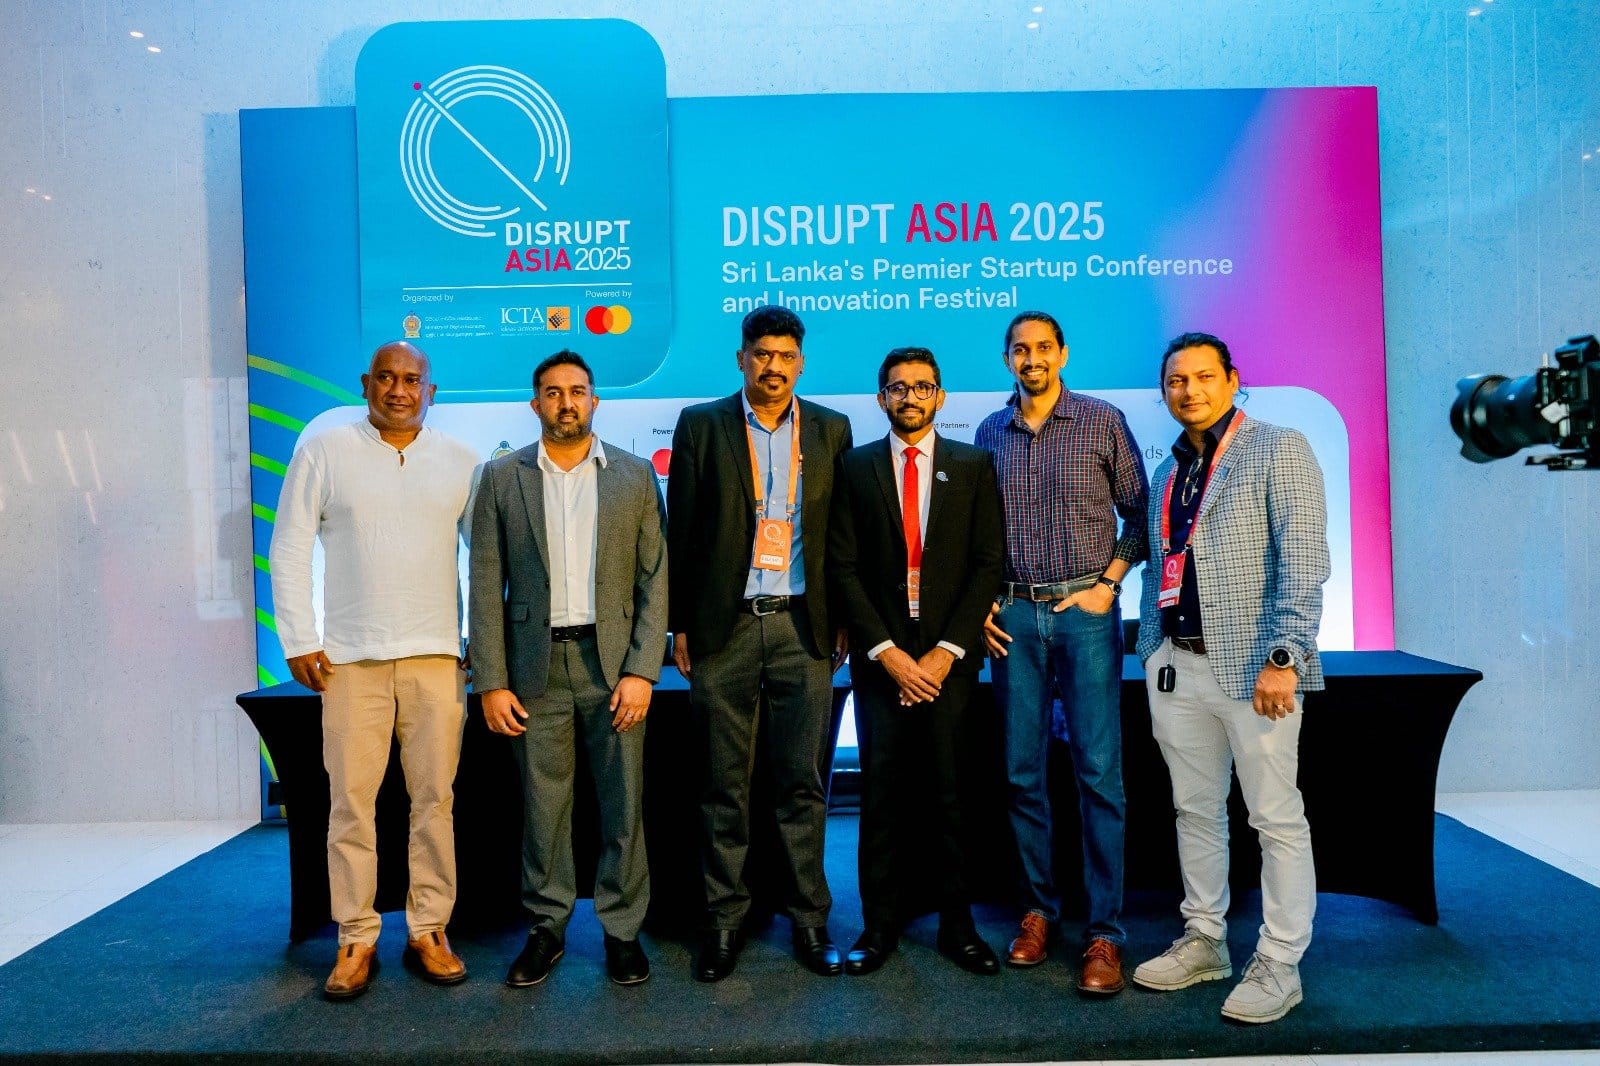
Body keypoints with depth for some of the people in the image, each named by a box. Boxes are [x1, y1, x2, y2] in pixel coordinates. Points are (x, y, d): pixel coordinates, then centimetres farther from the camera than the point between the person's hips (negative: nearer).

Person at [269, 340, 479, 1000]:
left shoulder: (461, 462, 8)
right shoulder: (324, 453, 4)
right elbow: (289, 550, 4)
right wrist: (299, 642, -3)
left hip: (437, 656, 1)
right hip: (350, 659, -1)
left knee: (435, 798, 4)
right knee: (351, 801, 1)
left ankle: (428, 932, 16)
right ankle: (356, 941, 14)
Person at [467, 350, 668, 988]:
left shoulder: (635, 476, 4)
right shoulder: (502, 478, 5)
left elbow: (655, 580, 1)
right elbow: (486, 586, 2)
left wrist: (641, 671, -7)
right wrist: (491, 682, -3)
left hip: (613, 662, 0)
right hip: (535, 667, 0)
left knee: (623, 804, 5)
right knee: (542, 805, 8)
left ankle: (622, 929, 20)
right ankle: (546, 929, 23)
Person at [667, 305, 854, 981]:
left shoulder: (830, 430, 9)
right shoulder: (701, 425, 5)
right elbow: (681, 531, 4)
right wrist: (681, 623, 1)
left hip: (803, 625, 1)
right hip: (724, 626, -1)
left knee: (802, 781, 5)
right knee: (725, 783, 6)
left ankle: (809, 919, 17)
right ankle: (723, 919, 18)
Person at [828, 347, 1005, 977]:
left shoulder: (973, 466, 7)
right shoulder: (855, 467, 6)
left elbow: (988, 563, 2)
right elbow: (843, 566, 1)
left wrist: (946, 652, -7)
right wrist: (886, 651, -8)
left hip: (950, 656, 0)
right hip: (880, 655, 0)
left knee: (950, 794, 4)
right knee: (882, 794, 3)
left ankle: (957, 924, 17)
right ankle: (880, 925, 15)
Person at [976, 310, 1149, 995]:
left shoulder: (1103, 422, 3)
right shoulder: (990, 432, 10)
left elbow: (1139, 513, 4)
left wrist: (1110, 583, -5)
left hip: (1085, 611, -2)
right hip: (1013, 616, 3)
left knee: (1098, 772, -4)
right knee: (1022, 770, 6)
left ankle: (1104, 931, 4)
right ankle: (1038, 909, 20)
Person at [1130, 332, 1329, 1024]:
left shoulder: (1279, 451, -4)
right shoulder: (1167, 472, 16)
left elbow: (1304, 564, -12)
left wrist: (1283, 658, -19)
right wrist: (1150, 653, 14)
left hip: (1251, 665, -6)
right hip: (1176, 665, 7)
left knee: (1276, 819, 2)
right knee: (1195, 810, 14)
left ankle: (1278, 967, 13)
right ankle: (1203, 942, 27)